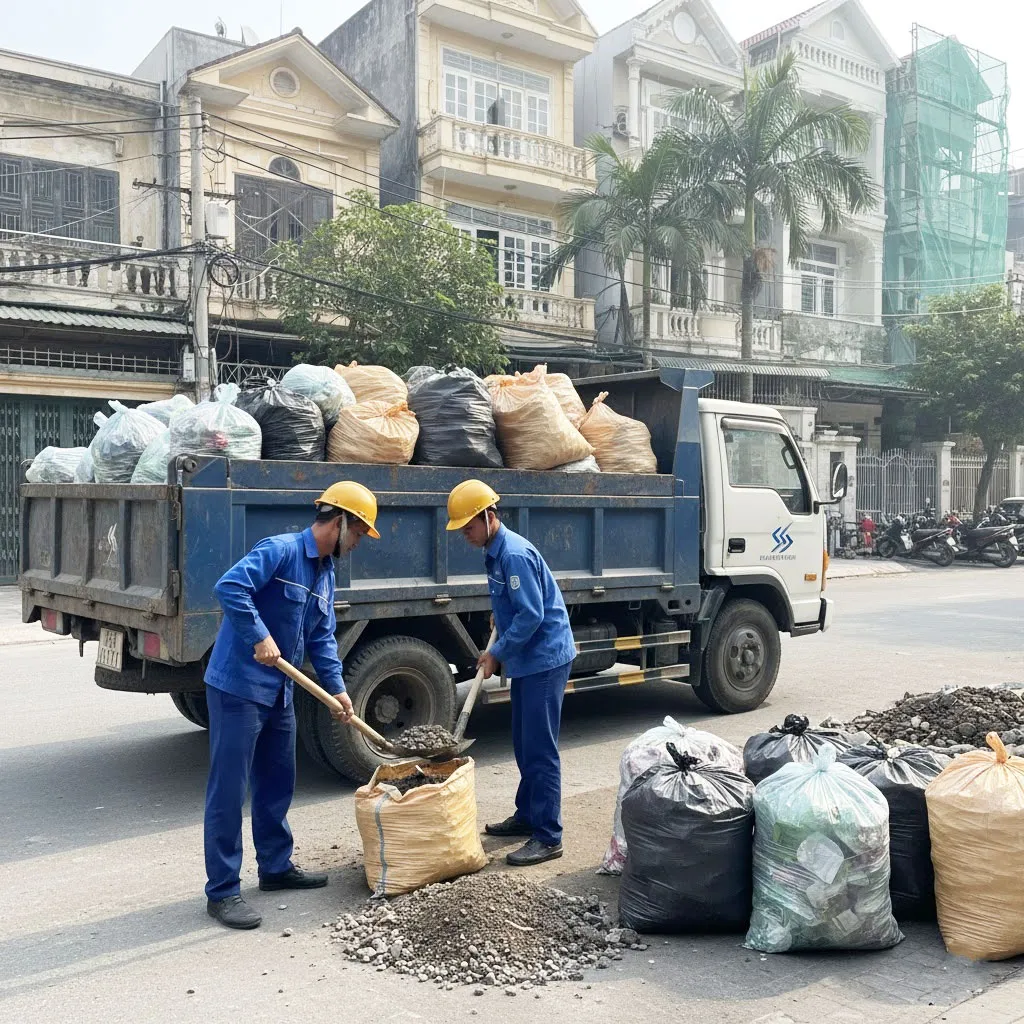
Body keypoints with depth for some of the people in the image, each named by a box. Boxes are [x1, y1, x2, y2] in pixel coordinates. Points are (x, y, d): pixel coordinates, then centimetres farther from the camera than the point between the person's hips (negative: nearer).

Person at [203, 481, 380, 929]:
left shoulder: (325, 572, 12)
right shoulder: (280, 550, -17)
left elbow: (322, 637, 14)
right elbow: (229, 587, -29)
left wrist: (336, 687, 4)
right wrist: (261, 637, -28)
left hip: (279, 691, 9)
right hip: (238, 686, -9)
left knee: (277, 783, 18)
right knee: (228, 790, -2)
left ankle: (276, 866, 33)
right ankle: (222, 891, 5)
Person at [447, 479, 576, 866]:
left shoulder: (515, 554, -21)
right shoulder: (495, 552, 10)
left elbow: (531, 615, -23)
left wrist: (497, 653, -16)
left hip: (544, 659, -10)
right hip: (527, 660, 10)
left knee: (540, 750, -7)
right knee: (524, 744, 18)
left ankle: (548, 837, -1)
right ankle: (527, 815, 32)